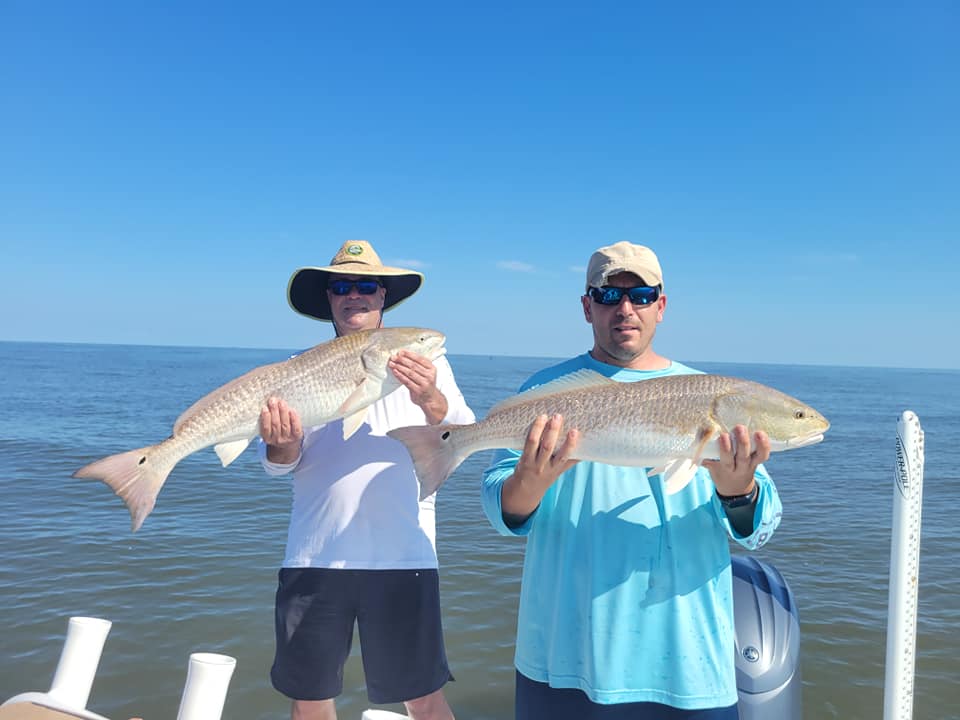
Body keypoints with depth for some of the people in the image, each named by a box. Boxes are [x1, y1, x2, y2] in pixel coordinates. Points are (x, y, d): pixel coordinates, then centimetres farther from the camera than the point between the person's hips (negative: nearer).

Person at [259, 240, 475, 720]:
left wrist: (430, 401, -28)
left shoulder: (424, 361, 5)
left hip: (402, 557, -1)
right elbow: (278, 464, 3)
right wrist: (283, 443, -21)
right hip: (313, 558, 2)